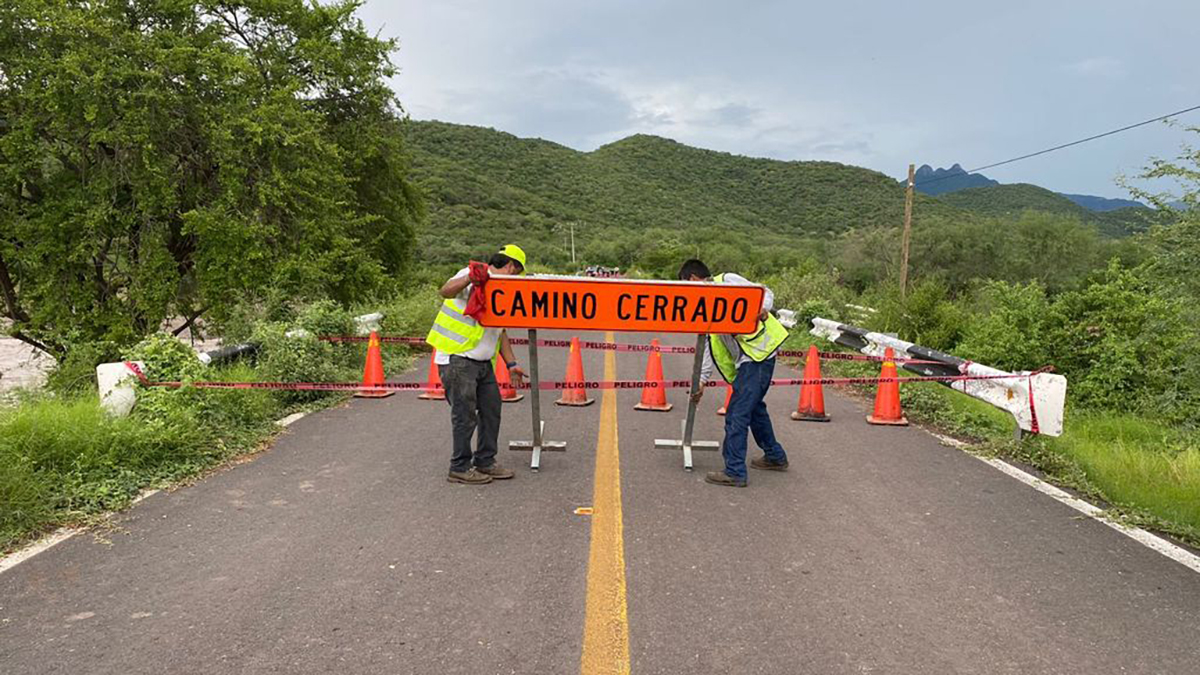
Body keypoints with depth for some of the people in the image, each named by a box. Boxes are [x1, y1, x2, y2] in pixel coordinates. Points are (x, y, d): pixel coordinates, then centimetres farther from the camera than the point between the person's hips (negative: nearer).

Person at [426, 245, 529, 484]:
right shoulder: (474, 278, -9)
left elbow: (501, 331, 21)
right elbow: (446, 291, -29)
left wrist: (511, 364, 15)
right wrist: (469, 277, -46)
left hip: (483, 362, 9)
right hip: (458, 359, -9)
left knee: (491, 409, 12)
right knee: (465, 415, -3)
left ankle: (485, 462, 24)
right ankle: (460, 468, 9)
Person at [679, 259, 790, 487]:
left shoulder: (727, 280, -2)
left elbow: (765, 293, -8)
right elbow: (709, 345, 21)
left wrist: (762, 310, -30)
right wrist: (702, 381, 18)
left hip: (759, 352, -10)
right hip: (747, 359, 10)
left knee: (736, 414, -7)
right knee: (753, 407, 22)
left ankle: (734, 472, 0)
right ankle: (775, 456, 39)